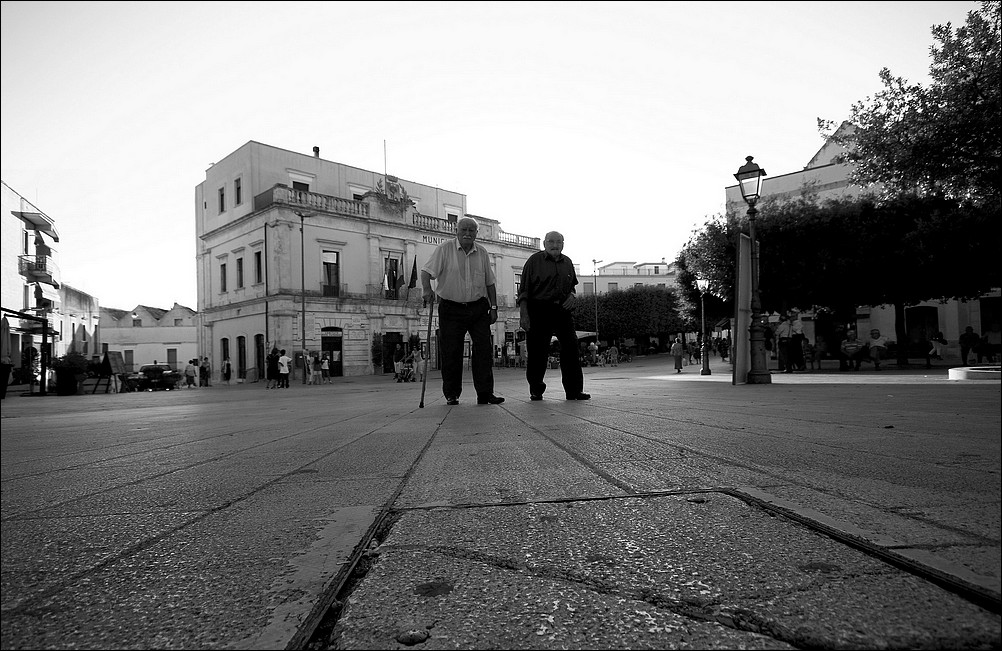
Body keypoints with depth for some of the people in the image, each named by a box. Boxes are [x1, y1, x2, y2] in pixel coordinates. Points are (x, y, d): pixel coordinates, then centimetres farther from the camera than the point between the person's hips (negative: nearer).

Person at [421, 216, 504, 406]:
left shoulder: (482, 253, 10)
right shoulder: (444, 249, -2)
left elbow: (490, 283, 15)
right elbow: (426, 271, -10)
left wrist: (494, 307, 10)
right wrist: (426, 289, -29)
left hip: (478, 308, 3)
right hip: (451, 308, -3)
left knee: (483, 349, -3)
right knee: (451, 352, -1)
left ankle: (485, 393, 1)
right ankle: (452, 395, 10)